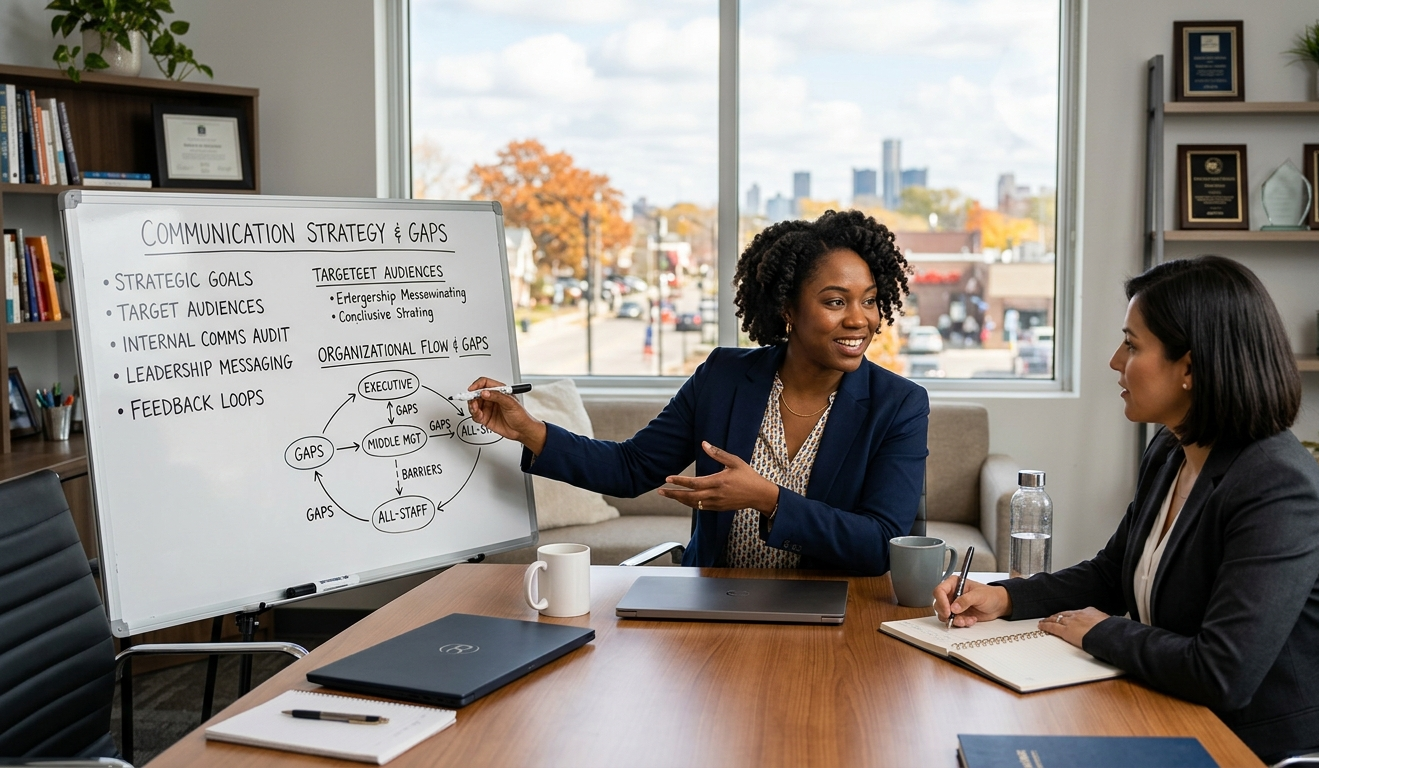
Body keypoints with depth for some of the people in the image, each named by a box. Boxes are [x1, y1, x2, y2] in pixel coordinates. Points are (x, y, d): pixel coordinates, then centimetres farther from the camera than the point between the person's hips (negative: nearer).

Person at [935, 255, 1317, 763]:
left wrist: (1103, 633, -14)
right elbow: (1110, 574, 18)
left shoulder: (1279, 488, -25)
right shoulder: (1167, 454, 4)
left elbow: (1222, 676, -31)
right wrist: (1003, 597, 2)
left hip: (1261, 749, -7)